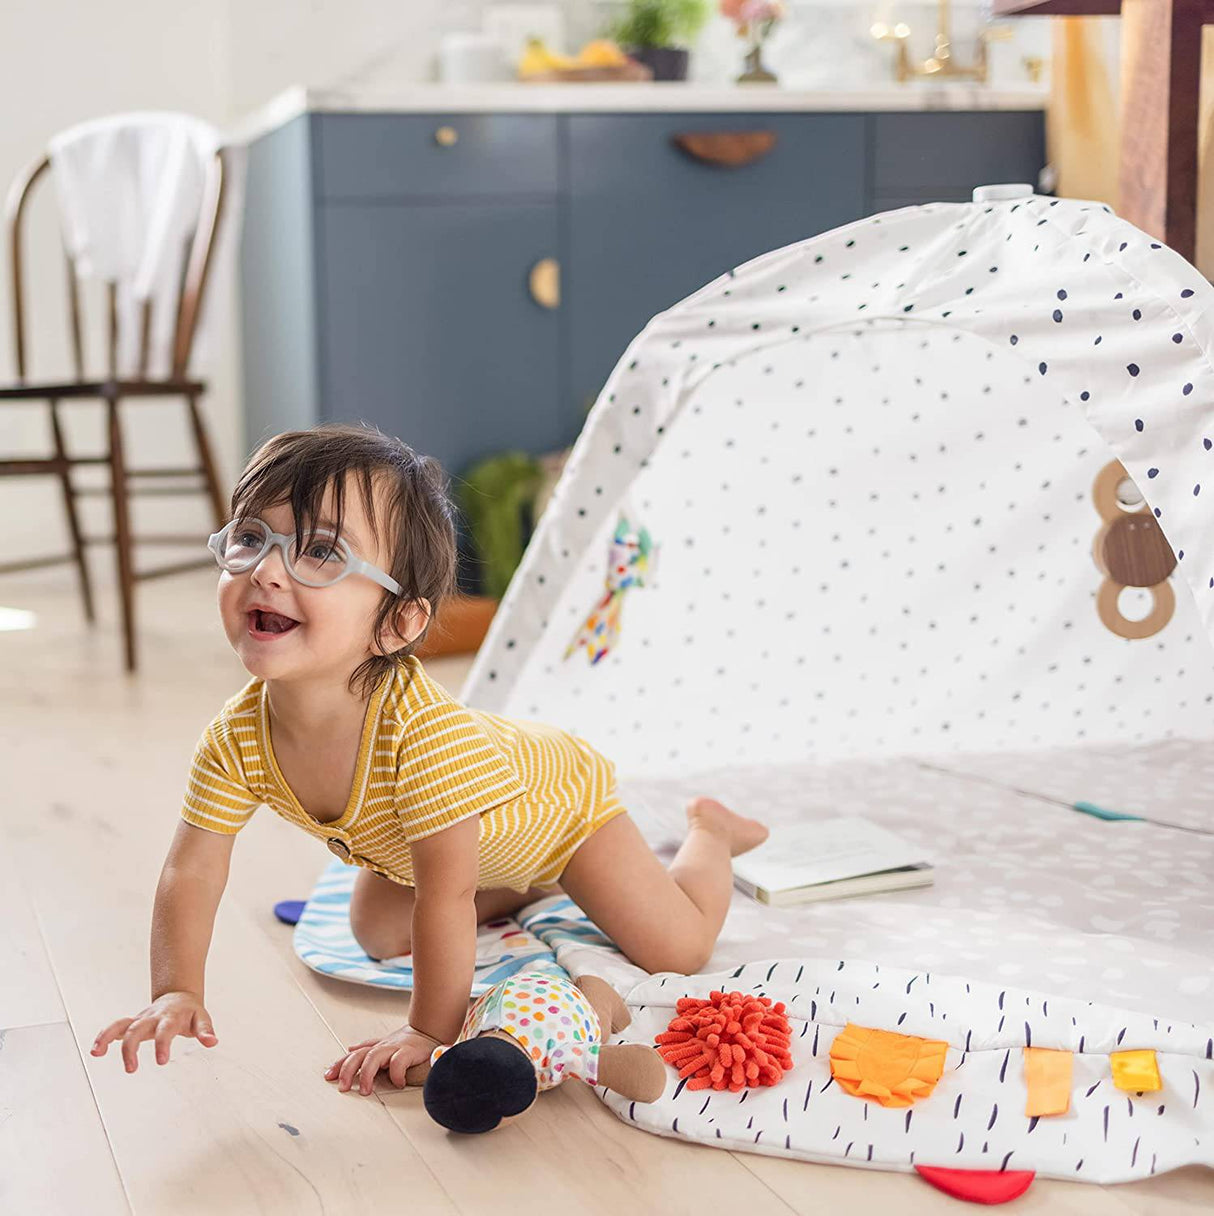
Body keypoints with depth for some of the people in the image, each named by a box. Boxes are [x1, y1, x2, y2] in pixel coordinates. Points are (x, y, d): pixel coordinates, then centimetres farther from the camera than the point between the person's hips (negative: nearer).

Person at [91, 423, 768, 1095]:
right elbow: (190, 873, -21)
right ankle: (523, 889, 37)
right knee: (379, 934, 19)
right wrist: (177, 994, -33)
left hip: (559, 793, -5)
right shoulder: (238, 738, -29)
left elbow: (446, 897, -40)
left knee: (676, 951, -6)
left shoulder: (424, 731, -48)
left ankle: (707, 828, 26)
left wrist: (432, 1029, -32)